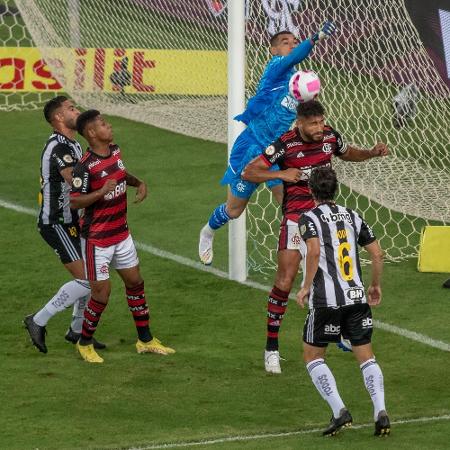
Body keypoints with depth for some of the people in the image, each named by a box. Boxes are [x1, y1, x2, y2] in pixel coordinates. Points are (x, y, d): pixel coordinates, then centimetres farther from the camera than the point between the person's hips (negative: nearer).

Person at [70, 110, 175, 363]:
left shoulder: (115, 151, 2)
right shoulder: (86, 166, -22)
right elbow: (75, 201, -22)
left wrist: (139, 183, 4)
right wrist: (101, 192, -35)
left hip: (121, 233, 8)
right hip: (97, 238, -8)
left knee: (135, 282, 14)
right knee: (102, 292, -5)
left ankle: (145, 340, 26)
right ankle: (85, 343, 16)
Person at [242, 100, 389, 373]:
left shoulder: (330, 136, -2)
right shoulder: (285, 144, -17)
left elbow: (347, 153, 22)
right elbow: (249, 173, -14)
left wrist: (371, 153, 4)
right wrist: (281, 174, -28)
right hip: (296, 215, -5)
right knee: (285, 281, -12)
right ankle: (271, 348, -4)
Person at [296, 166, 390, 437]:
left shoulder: (309, 218, -2)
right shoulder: (352, 216, 13)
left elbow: (314, 251, -20)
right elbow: (377, 253, 11)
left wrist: (306, 287, -11)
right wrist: (376, 286, 24)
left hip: (326, 300, -4)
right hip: (357, 296, 4)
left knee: (313, 355, 10)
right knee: (366, 356, 9)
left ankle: (340, 411, -4)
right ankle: (381, 412, -9)